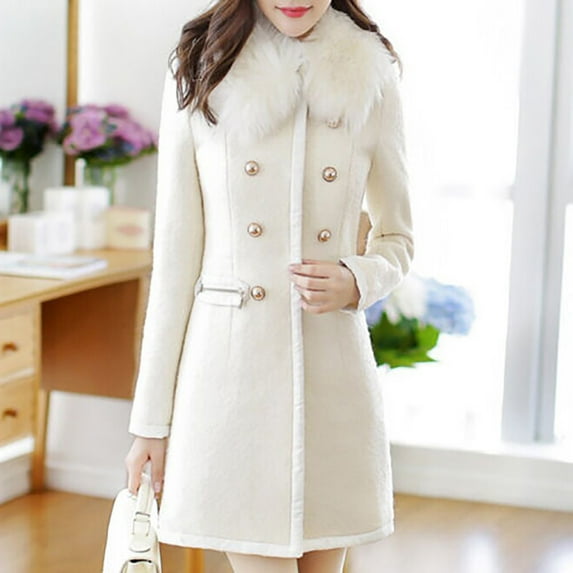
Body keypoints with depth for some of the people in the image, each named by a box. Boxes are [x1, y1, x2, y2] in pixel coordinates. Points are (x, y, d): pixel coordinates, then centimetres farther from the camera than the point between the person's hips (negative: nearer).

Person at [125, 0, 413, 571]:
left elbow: (396, 239, 14)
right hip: (230, 364, -2)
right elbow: (175, 251, 1)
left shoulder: (373, 79, 3)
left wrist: (356, 283, -10)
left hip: (333, 369, 2)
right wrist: (152, 418, 1)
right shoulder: (199, 72, 0)